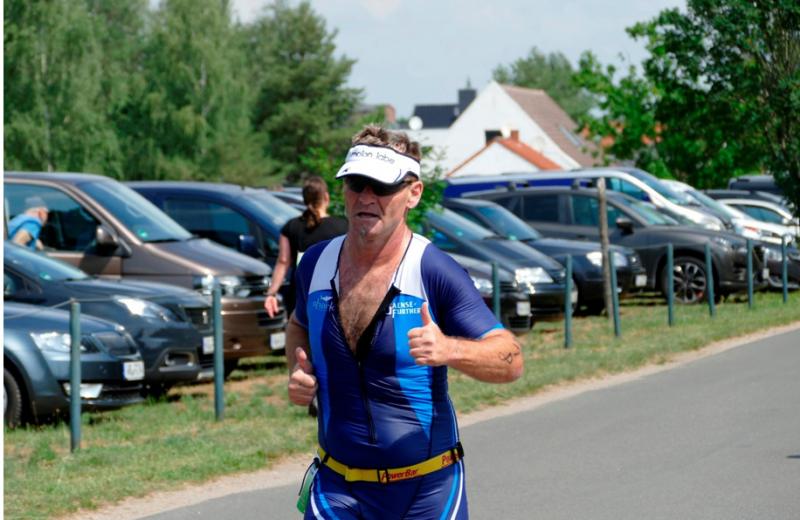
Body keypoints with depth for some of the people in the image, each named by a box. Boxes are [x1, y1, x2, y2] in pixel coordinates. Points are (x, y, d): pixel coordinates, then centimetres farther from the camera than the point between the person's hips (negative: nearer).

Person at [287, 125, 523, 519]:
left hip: (426, 487, -3)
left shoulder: (435, 271, -12)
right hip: (338, 485, 3)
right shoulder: (315, 264, 1)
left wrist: (449, 350, -33)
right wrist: (298, 373, 2)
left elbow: (511, 360, -14)